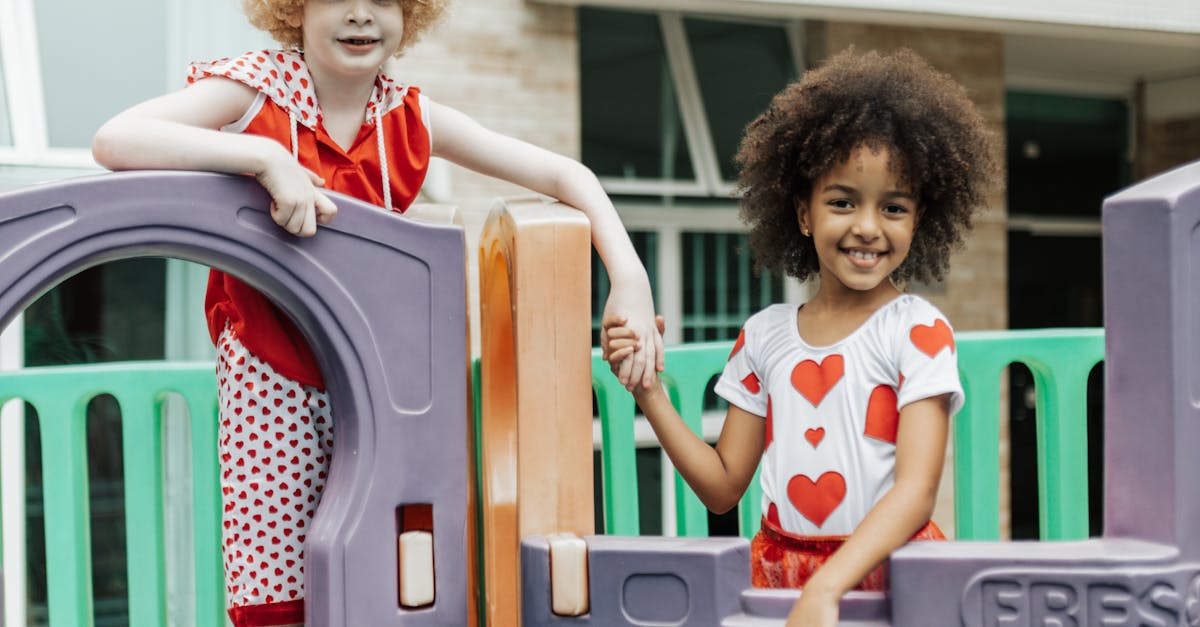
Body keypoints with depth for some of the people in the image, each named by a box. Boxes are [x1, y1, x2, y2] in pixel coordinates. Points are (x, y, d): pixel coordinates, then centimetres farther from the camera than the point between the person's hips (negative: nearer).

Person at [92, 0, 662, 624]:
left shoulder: (412, 119, 1)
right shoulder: (254, 89, -9)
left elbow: (563, 175, 2)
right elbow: (113, 141, -24)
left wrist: (629, 278, -13)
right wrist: (266, 155, -33)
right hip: (270, 372, -3)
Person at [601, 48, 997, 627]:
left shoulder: (918, 330, -2)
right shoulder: (764, 333, 9)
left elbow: (916, 489, -12)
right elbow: (722, 487, 12)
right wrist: (648, 390, 2)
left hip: (887, 572, -2)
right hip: (776, 573, 3)